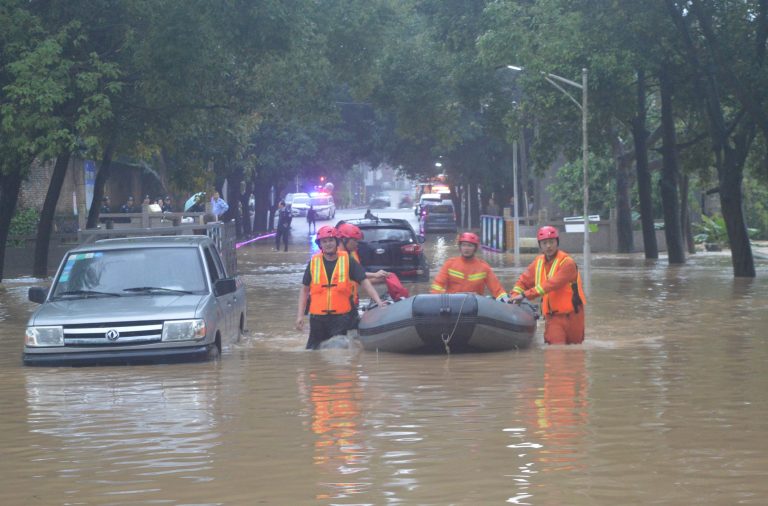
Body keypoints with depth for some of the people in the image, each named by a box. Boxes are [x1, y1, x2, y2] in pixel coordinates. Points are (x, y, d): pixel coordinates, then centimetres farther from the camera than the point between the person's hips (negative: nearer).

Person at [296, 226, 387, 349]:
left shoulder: (347, 260, 1)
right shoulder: (313, 262, 6)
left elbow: (364, 282, 0)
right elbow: (304, 289, 11)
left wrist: (379, 301, -12)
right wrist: (300, 315, 5)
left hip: (341, 315, -2)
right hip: (317, 316, 2)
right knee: (313, 349, 8)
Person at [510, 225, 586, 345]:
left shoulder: (567, 262, -13)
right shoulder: (538, 262, 8)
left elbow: (552, 284, -23)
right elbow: (524, 280, 12)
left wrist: (526, 295, -27)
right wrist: (515, 296, -9)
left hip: (572, 315, -3)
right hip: (552, 316, 3)